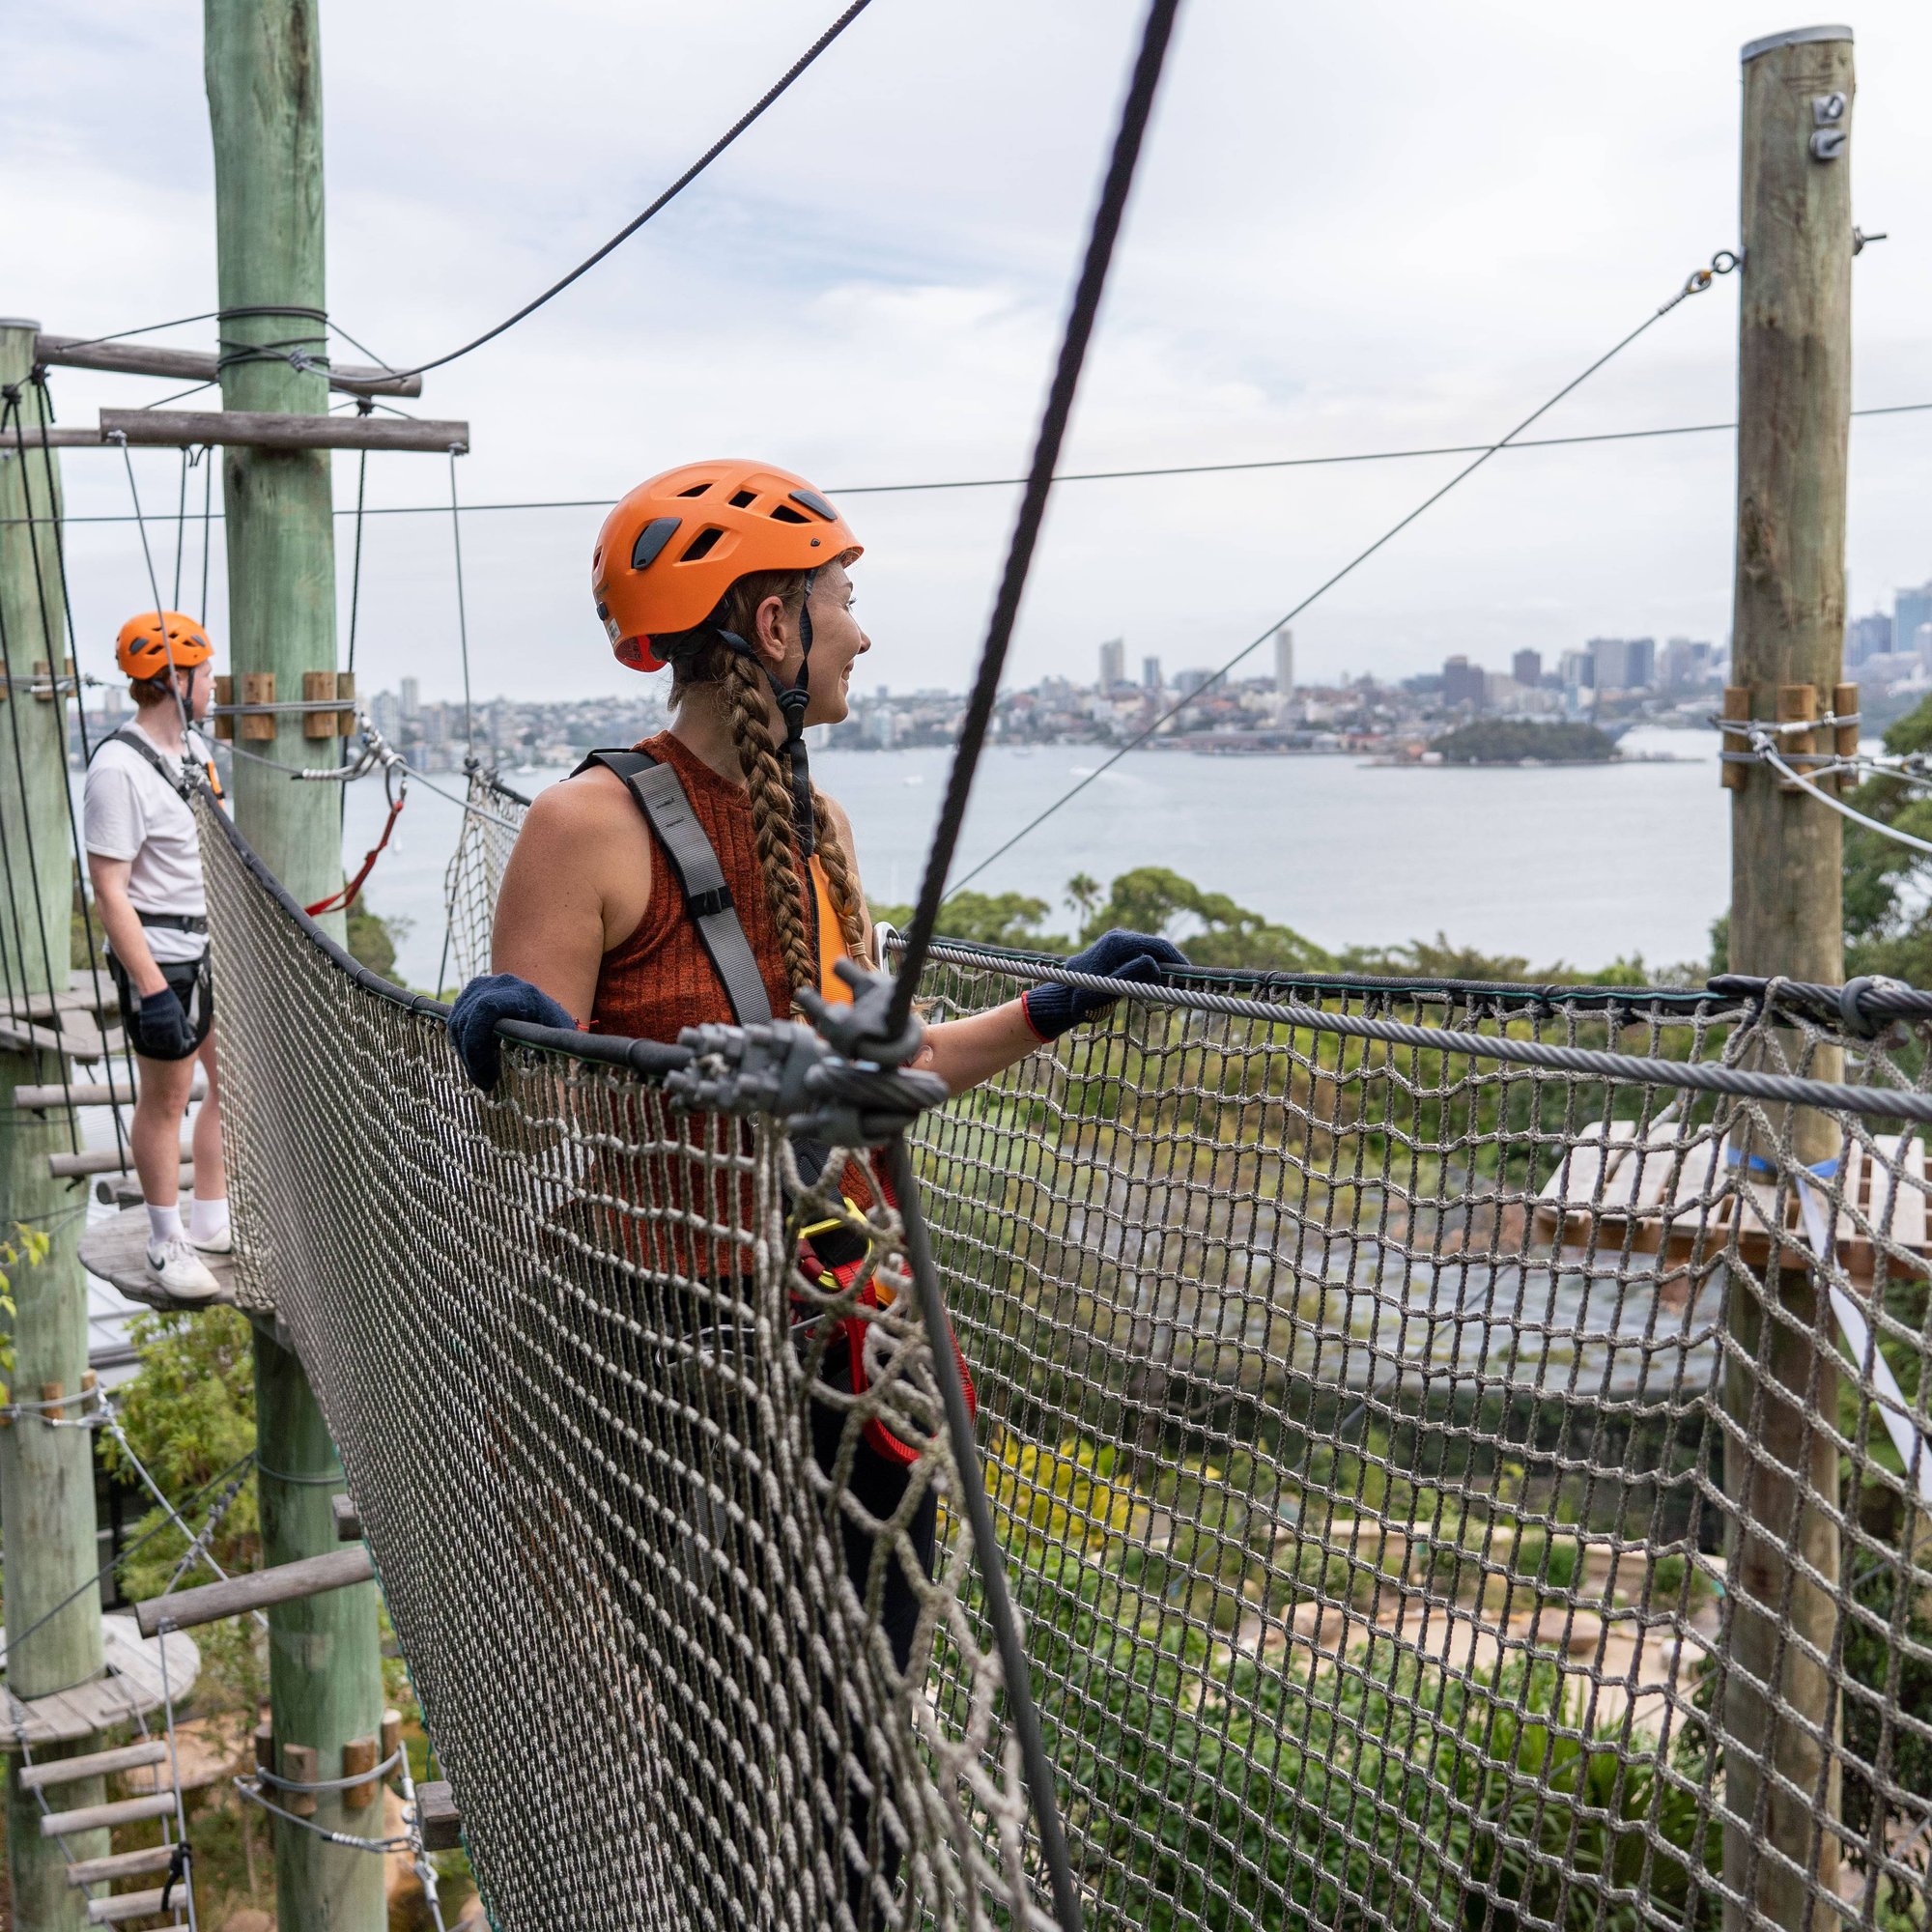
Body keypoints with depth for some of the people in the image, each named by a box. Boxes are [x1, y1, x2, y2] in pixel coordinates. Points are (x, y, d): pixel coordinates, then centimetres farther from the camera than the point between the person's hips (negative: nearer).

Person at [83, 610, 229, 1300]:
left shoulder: (193, 745, 7)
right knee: (165, 1100, 3)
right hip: (161, 957, -9)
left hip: (215, 945, 9)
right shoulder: (119, 769, -20)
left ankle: (210, 1222, 28)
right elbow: (109, 892, -21)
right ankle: (166, 1243, 18)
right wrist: (151, 990, -23)